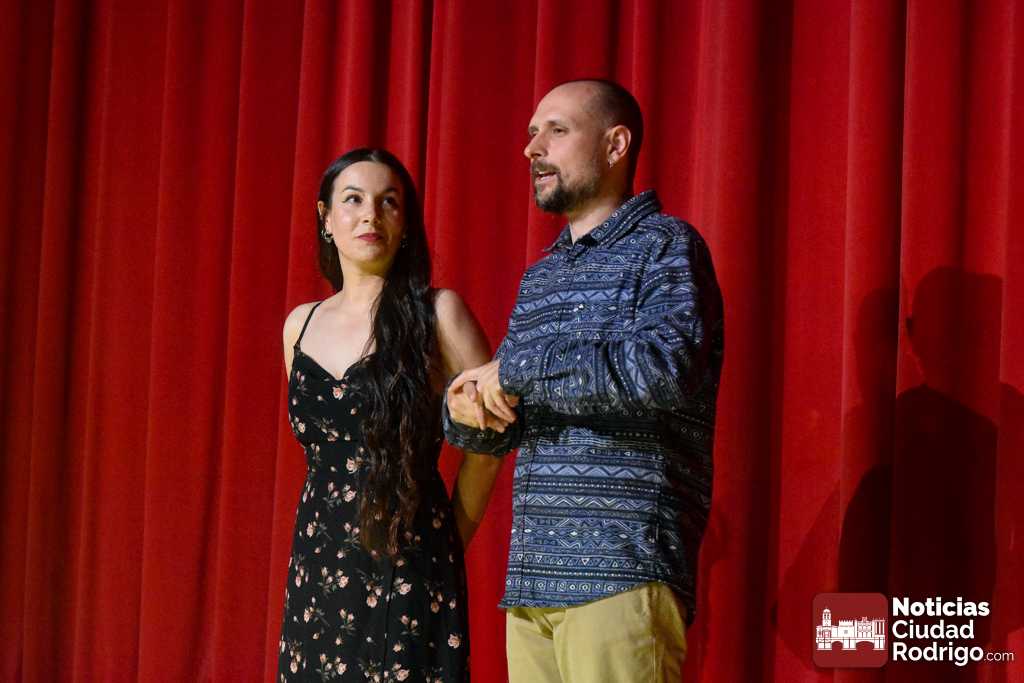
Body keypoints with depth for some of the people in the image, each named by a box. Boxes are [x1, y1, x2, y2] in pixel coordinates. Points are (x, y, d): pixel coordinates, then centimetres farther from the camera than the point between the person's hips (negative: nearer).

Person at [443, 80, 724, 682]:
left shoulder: (665, 244, -1)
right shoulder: (540, 277, 22)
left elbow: (666, 367, -21)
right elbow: (500, 429, 24)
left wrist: (515, 369, -14)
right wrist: (465, 410, 0)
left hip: (622, 572, -7)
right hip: (531, 577, 7)